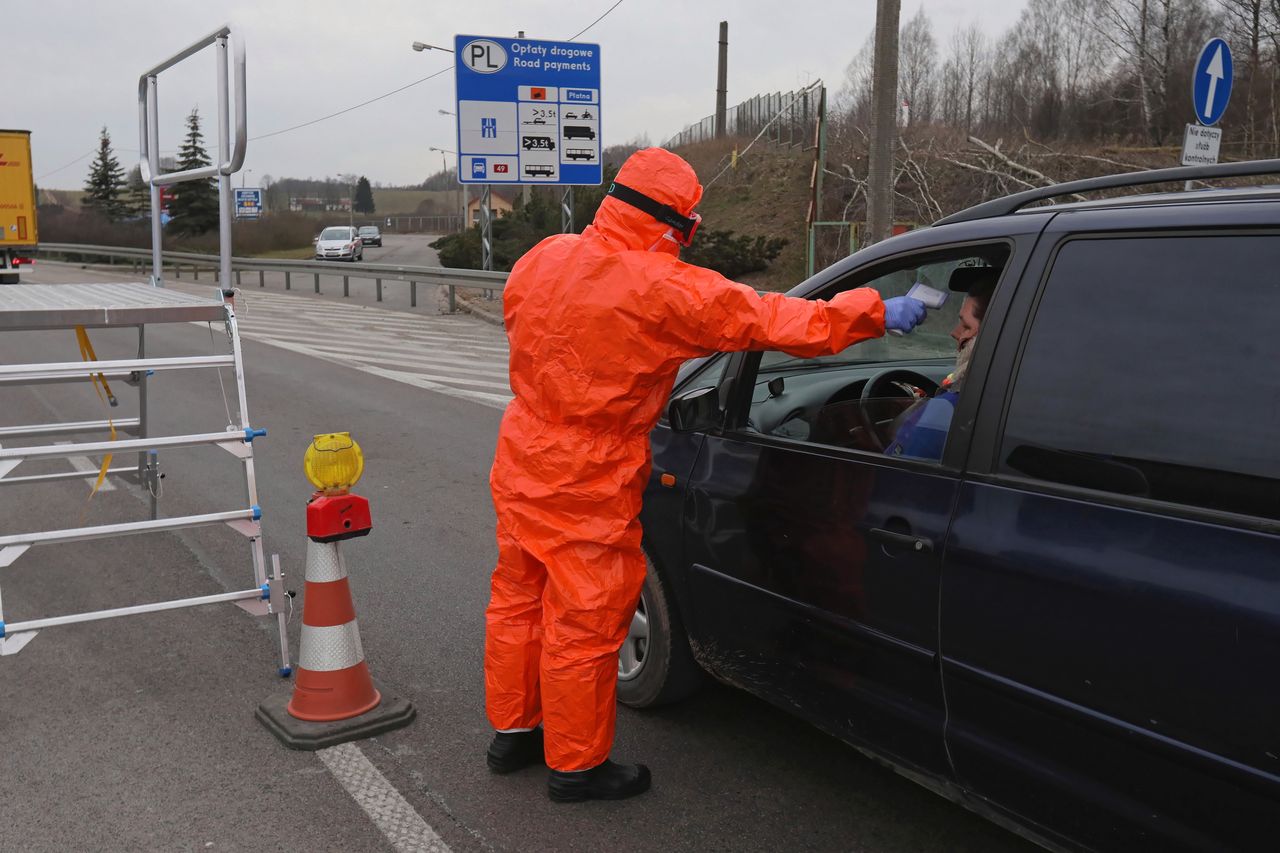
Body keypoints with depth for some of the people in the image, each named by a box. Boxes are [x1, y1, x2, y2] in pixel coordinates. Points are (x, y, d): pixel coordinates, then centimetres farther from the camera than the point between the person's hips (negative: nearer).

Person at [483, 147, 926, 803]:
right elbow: (771, 320, -16)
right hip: (586, 492, -8)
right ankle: (575, 765, 23)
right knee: (583, 624, 7)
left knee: (518, 600, 20)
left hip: (519, 471, 8)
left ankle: (512, 732, 37)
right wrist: (879, 313, -5)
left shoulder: (540, 259, -2)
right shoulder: (666, 290, -22)